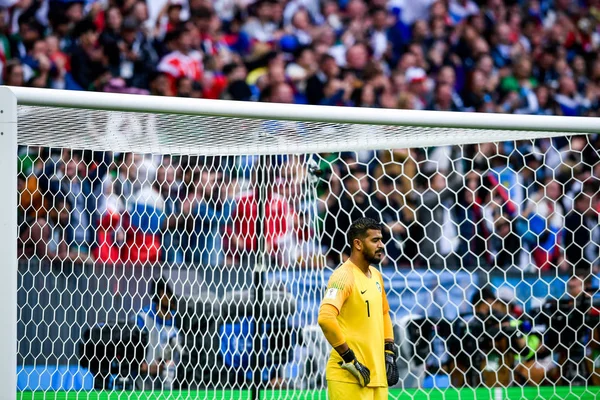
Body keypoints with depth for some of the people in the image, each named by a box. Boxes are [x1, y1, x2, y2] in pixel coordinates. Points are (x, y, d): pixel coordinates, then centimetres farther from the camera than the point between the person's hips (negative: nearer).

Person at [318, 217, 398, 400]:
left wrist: (389, 353, 20)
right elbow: (325, 318, -27)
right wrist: (349, 358, -22)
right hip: (349, 378, -9)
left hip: (377, 376, 9)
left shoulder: (376, 276, 15)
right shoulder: (344, 276, -13)